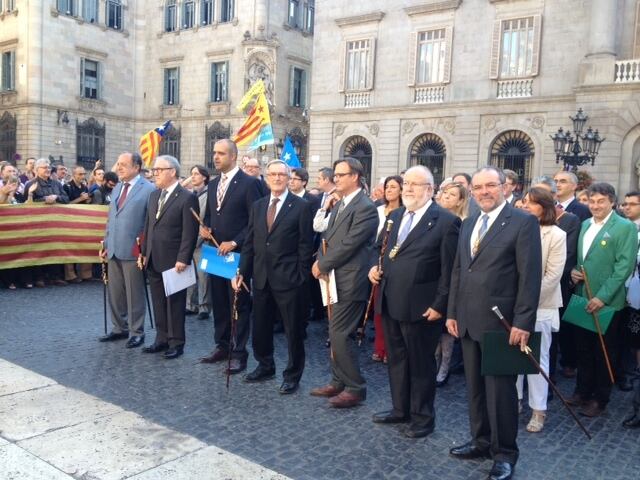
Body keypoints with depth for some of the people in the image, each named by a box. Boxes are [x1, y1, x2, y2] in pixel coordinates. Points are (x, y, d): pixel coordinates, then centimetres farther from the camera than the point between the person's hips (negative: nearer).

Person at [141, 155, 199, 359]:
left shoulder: (187, 197, -11)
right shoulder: (154, 195, 13)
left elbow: (190, 233, -15)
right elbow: (148, 226, 16)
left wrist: (183, 259, -18)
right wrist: (144, 253, 12)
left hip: (173, 262, -7)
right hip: (154, 261, 7)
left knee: (175, 303, 4)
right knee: (158, 303, 14)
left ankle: (176, 342, 15)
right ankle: (162, 339, 25)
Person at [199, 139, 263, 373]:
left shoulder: (249, 183, -10)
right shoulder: (213, 184, 13)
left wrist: (234, 242, -17)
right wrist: (205, 227, -1)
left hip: (237, 254, -7)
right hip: (215, 252, 7)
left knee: (239, 305, 1)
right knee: (218, 303, 14)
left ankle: (239, 353, 10)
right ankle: (221, 346, 26)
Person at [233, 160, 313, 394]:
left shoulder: (301, 206, -6)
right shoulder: (258, 206, 10)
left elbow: (306, 245, -7)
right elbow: (249, 242, 10)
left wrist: (302, 277, -11)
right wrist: (242, 271, 5)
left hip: (288, 278, -5)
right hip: (261, 277, 5)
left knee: (293, 329, 6)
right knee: (260, 327, 15)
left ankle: (292, 375, 21)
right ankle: (265, 366, 35)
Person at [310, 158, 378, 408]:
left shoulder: (365, 208, -15)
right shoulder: (339, 205, 15)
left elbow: (348, 245, -20)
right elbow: (327, 238, 17)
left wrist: (322, 265, -11)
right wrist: (320, 261, -1)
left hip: (349, 282, -9)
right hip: (335, 280, 9)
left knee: (340, 335, -7)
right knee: (336, 334, 15)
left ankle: (355, 387, 7)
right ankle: (338, 381, 28)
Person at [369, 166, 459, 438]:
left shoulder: (446, 221, -11)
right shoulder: (395, 216, 11)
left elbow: (448, 270, -12)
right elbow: (382, 250, 22)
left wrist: (439, 306, -15)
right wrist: (375, 267, 1)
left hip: (421, 307, -7)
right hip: (390, 303, 7)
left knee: (421, 364, 8)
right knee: (396, 360, 18)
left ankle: (423, 417, 24)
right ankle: (400, 409, 34)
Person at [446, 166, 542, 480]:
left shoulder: (523, 222, -8)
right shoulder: (468, 224, 13)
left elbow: (530, 275, -12)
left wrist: (522, 322, -17)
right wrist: (452, 312, 11)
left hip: (500, 322, -6)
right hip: (468, 321, 6)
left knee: (500, 388, 4)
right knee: (475, 387, 15)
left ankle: (504, 452, 21)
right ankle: (481, 441, 32)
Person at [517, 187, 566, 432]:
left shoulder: (557, 235, -6)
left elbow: (553, 275, -10)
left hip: (540, 305, -3)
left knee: (538, 357, 5)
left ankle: (538, 410, 16)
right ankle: (514, 400, 26)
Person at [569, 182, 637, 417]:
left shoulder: (625, 227, -10)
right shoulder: (585, 225, 11)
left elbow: (624, 266, -15)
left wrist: (602, 297, -20)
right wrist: (574, 270, -1)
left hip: (607, 302, -5)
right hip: (582, 299, 6)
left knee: (604, 353, 8)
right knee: (583, 349, 14)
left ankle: (600, 399, 21)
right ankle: (582, 391, 29)